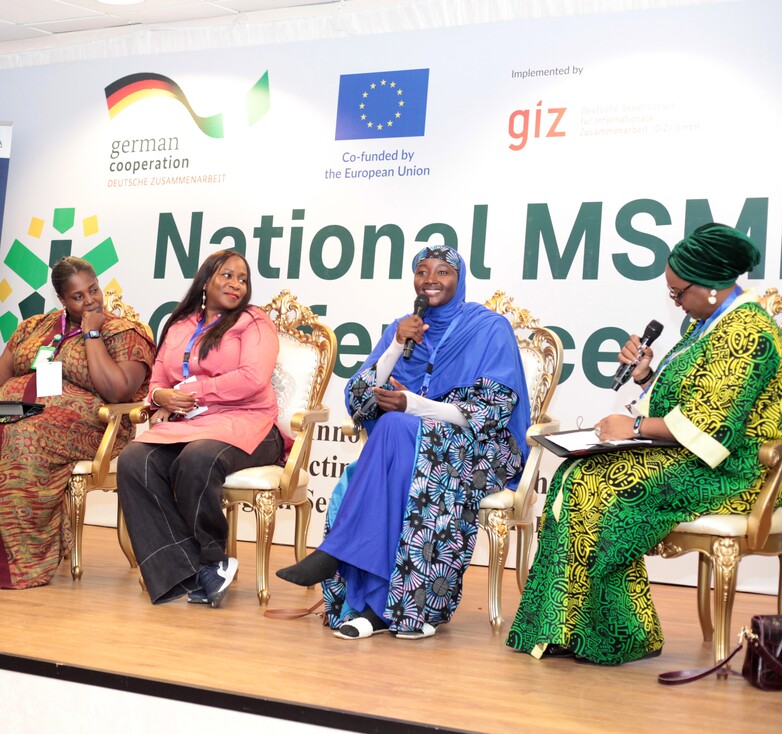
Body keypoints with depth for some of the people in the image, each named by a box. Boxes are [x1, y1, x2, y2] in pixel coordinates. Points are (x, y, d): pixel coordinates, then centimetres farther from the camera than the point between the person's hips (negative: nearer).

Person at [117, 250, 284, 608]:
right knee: (133, 461, -26)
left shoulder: (254, 322, 7)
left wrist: (191, 391, -9)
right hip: (183, 423, 5)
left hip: (241, 422, -5)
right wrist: (162, 396, -4)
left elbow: (253, 378, -10)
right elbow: (157, 382, 23)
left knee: (196, 460, -38)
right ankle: (187, 570, -23)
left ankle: (211, 558, -13)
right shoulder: (178, 327, 23)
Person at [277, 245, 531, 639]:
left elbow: (494, 411, -9)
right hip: (406, 447, 4)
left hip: (479, 454, -4)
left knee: (396, 426, -34)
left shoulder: (489, 328, 1)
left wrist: (414, 405, -19)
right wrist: (397, 346, -8)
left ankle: (333, 554, -30)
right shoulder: (403, 328, 14)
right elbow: (359, 402, 5)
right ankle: (379, 605, -28)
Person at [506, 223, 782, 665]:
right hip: (687, 456, 10)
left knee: (600, 488, -23)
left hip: (727, 470, -10)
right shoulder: (709, 323, 18)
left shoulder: (745, 331, -15)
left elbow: (712, 421, -22)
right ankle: (568, 629, -10)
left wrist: (636, 427, -16)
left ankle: (628, 637, -12)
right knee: (577, 477, -8)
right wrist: (646, 376, 2)